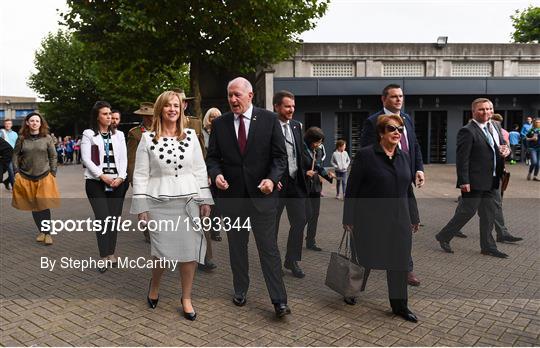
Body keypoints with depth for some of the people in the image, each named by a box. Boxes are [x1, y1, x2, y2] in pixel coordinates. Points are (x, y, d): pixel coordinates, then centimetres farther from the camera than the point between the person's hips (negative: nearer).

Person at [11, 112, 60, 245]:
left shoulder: (47, 138, 0)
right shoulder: (21, 138, 3)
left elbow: (53, 156, 4)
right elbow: (15, 155, 8)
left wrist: (53, 173, 0)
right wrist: (16, 172, 0)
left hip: (44, 177, -2)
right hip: (26, 178, 2)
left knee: (44, 206, -4)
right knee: (33, 206, 7)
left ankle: (47, 233, 7)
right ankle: (41, 231, 18)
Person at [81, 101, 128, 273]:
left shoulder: (118, 135, 12)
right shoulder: (89, 134, 3)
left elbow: (123, 158, 7)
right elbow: (86, 159, -4)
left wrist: (120, 177, -8)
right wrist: (102, 176, -12)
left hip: (117, 183, 3)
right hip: (96, 182, -3)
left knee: (114, 218, 4)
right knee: (103, 218, -9)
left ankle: (111, 253, 13)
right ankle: (105, 257, -5)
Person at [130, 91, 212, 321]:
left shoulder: (190, 136, 5)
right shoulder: (148, 138, 1)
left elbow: (200, 170, 6)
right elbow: (140, 175, 0)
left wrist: (205, 200, 2)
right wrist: (141, 208, -3)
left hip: (188, 202, 2)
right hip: (159, 203, -1)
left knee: (189, 251, 2)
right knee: (162, 251, 4)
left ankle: (186, 299, 20)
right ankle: (154, 285, 37)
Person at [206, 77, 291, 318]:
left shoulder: (269, 119, -2)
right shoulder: (219, 124, 4)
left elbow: (280, 155, -3)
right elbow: (212, 156, 7)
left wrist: (272, 179, -19)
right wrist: (216, 174, -14)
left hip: (262, 193, -3)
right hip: (231, 194, 3)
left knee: (269, 247, 0)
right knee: (236, 246, 15)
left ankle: (279, 301, 8)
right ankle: (240, 290, 32)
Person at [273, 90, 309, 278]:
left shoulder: (296, 125, 10)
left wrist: (303, 173, 10)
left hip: (296, 181, 6)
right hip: (277, 183, -6)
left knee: (299, 220, 8)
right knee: (272, 224, 8)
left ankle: (292, 260, 23)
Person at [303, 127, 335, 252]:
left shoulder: (318, 151, 10)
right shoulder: (301, 150, -12)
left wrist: (328, 175, -2)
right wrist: (305, 173, -24)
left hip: (315, 187, 7)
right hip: (304, 187, -7)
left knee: (315, 214, 9)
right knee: (308, 214, -7)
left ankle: (311, 242, 20)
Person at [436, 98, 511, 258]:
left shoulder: (494, 128, 14)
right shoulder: (468, 131, -14)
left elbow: (500, 147, 25)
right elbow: (462, 158, -18)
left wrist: (506, 150, 1)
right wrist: (464, 181, -21)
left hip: (490, 182, 8)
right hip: (474, 182, -8)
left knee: (489, 214, 13)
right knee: (467, 211, -1)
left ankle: (488, 246, 24)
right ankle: (443, 236, 16)